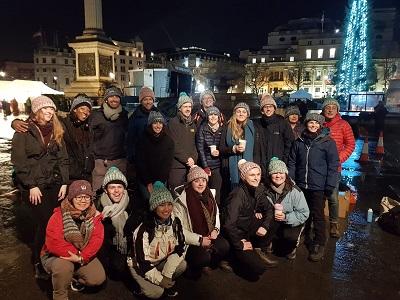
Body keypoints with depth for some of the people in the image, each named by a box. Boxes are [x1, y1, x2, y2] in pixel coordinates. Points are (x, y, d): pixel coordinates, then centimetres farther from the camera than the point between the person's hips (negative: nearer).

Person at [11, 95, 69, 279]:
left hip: (54, 184, 4)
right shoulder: (24, 132, -2)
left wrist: (64, 183, 1)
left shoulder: (56, 132, 11)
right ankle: (39, 264, 12)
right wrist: (31, 186, -12)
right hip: (34, 186, -4)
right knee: (44, 223, -6)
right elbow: (19, 161, -7)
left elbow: (63, 159, 10)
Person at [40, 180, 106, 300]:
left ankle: (74, 278, 19)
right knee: (63, 266, -36)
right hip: (56, 256, -3)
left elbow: (97, 239, -18)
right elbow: (53, 244, -28)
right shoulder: (59, 215, -18)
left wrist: (81, 257, -31)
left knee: (98, 278, -13)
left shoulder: (94, 215, -7)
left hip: (84, 257, 4)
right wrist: (77, 253, -28)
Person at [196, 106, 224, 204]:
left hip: (218, 166, 2)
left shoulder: (222, 130, 7)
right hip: (206, 165, -2)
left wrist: (219, 152, -8)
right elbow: (200, 149, -4)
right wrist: (205, 166, -10)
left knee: (216, 192, 0)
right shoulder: (202, 129, 0)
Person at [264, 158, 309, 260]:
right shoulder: (266, 190, -8)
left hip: (292, 223, -2)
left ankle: (291, 249, 8)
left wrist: (286, 217, -26)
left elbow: (304, 214, -15)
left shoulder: (295, 191, -17)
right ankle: (267, 245, 12)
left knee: (290, 236, -32)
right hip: (272, 222, 2)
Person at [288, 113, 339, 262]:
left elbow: (333, 166, -4)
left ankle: (319, 245, 16)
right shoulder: (299, 142, 7)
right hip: (301, 186, 4)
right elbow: (292, 163, 9)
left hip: (318, 187, -4)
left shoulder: (328, 142, -4)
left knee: (317, 216, 2)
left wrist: (330, 186, -9)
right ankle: (305, 237, 36)